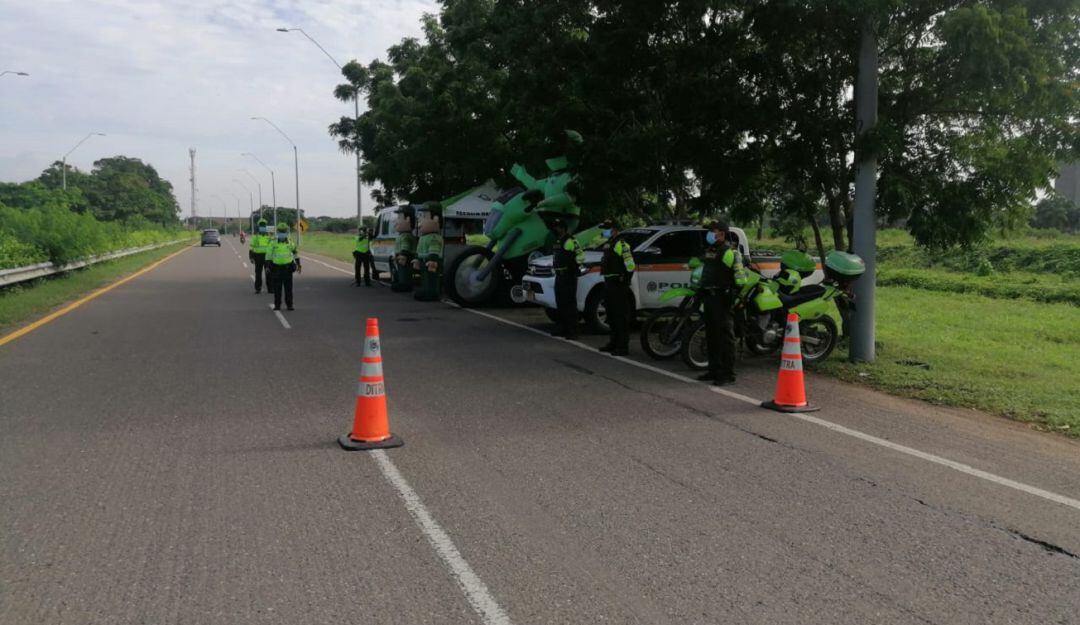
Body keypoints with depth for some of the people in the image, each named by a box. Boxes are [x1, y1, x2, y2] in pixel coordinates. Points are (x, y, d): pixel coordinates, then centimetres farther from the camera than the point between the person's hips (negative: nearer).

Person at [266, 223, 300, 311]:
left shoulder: (290, 243, 4)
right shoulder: (273, 243, -1)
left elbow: (295, 253, 16)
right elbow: (268, 255, 0)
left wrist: (298, 265, 17)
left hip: (287, 267, 1)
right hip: (277, 268, -1)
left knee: (288, 287, 1)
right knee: (277, 288, 2)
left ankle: (289, 305, 8)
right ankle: (277, 305, 9)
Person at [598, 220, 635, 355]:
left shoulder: (621, 244, -12)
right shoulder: (608, 244, 19)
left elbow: (630, 264, -19)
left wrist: (626, 279, -16)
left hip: (618, 285, -10)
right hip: (609, 284, 11)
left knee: (621, 316, -9)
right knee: (612, 316, 17)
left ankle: (623, 347, -9)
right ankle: (614, 343, 27)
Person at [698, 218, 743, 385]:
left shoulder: (730, 252, -12)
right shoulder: (709, 250, 18)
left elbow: (739, 273, -20)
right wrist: (700, 290, 29)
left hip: (722, 298, -10)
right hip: (709, 296, 10)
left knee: (725, 336, -8)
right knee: (711, 336, 15)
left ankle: (728, 374, -5)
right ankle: (714, 370, 24)